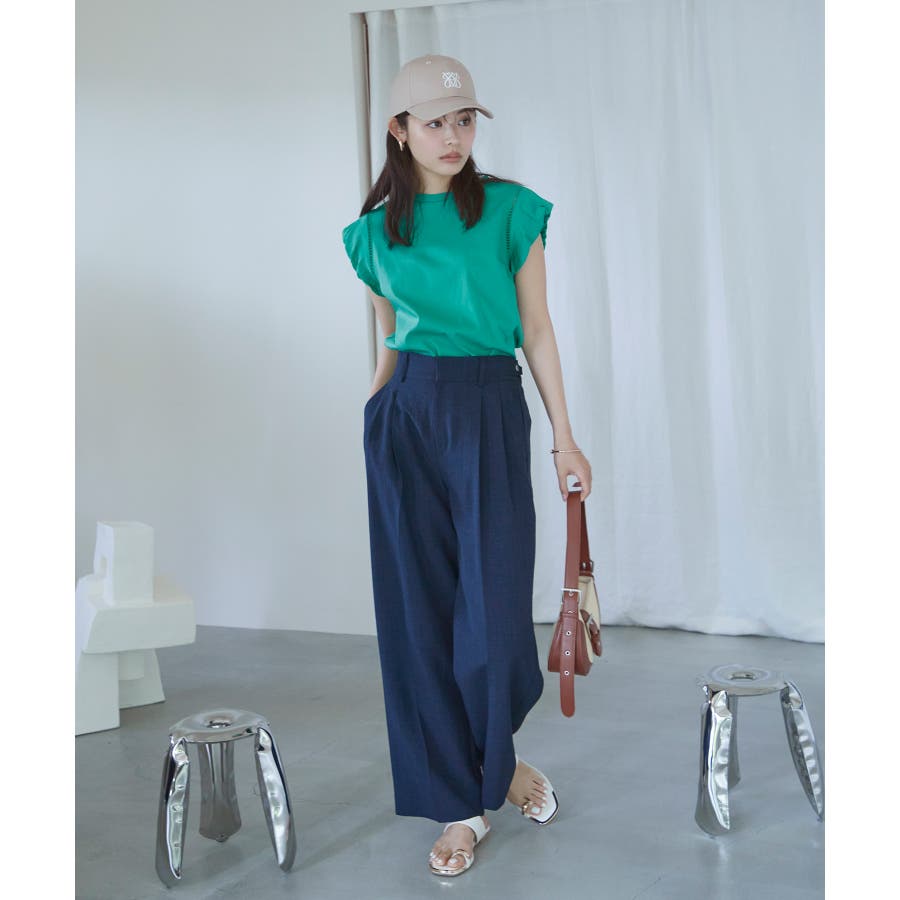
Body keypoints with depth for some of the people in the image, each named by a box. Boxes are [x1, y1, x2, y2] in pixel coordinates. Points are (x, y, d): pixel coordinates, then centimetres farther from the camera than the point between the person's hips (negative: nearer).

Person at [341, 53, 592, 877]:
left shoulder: (512, 211, 1)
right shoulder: (376, 231, 8)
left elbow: (537, 328, 2)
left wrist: (564, 436, 0)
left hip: (493, 412, -2)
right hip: (407, 415, 2)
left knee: (495, 611, -6)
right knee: (421, 610, 3)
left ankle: (501, 757, 25)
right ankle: (461, 802, 16)